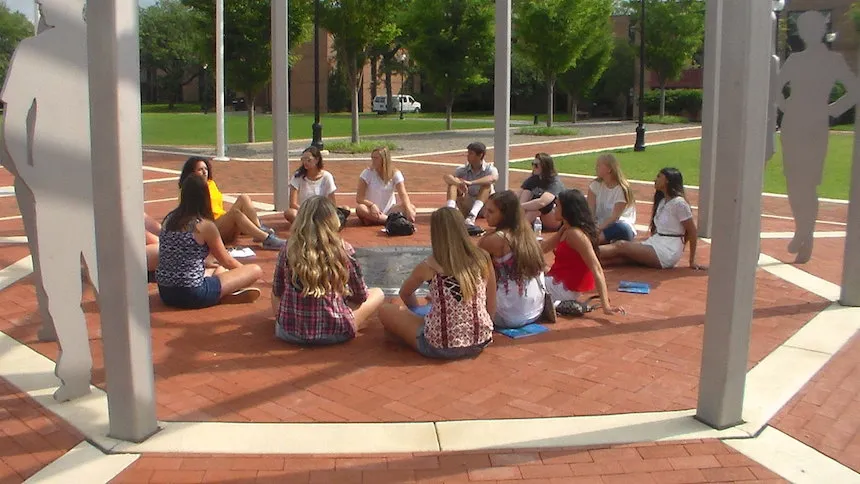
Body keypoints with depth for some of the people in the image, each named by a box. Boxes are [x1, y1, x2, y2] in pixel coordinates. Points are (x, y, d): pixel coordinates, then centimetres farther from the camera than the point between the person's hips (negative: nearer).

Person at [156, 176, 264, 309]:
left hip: (165, 293, 7)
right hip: (193, 295, -7)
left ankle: (223, 295, 1)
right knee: (256, 270, 1)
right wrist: (245, 270, 24)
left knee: (219, 270, 31)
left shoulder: (169, 220, 7)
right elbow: (226, 261, 4)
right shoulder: (205, 225, -11)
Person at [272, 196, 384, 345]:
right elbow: (360, 296, 0)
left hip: (288, 333, 2)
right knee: (378, 293, 20)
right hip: (333, 334, -2)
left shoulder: (288, 249, -7)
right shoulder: (343, 250, -12)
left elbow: (277, 292, 7)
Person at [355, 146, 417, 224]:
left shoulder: (395, 173, -3)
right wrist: (372, 205, -32)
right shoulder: (367, 173, -7)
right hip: (372, 210, -2)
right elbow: (359, 198, -12)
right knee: (360, 209, -35)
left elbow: (403, 194, -14)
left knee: (411, 208, -24)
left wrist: (409, 210, -33)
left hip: (389, 210, 2)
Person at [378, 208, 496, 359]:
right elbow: (491, 309, 4)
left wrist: (417, 311, 32)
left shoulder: (429, 267, -8)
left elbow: (405, 294, 13)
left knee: (385, 312, 13)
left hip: (440, 348, -5)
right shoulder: (483, 259, -3)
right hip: (479, 345, 5)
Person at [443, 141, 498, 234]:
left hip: (484, 207, -2)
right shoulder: (463, 170, 3)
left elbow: (493, 178, -30)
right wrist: (459, 184, -36)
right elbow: (446, 177, -15)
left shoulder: (490, 169, -5)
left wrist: (471, 183, -43)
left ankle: (471, 217, -48)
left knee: (486, 184, -27)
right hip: (467, 207, 2)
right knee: (453, 180, -14)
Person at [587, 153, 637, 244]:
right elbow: (590, 211, -6)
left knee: (622, 228, -39)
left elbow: (615, 216, -18)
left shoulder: (622, 189, -11)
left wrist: (599, 229, -30)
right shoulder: (596, 185, 2)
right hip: (601, 225, 4)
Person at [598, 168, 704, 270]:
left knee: (621, 245, -19)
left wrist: (692, 261, -8)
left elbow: (692, 231, -10)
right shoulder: (662, 201, 18)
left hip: (668, 252, -7)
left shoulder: (678, 203, -10)